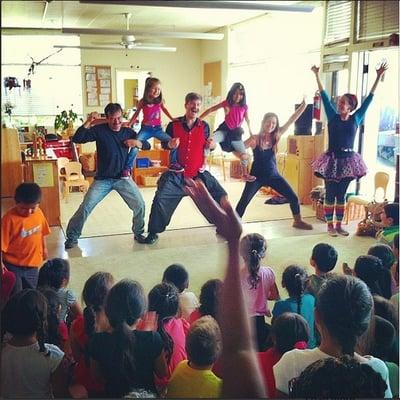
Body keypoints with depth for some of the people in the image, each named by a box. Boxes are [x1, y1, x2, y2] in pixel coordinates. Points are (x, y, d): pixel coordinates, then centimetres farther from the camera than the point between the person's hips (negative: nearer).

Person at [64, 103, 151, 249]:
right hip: (102, 179, -2)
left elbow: (147, 146, 8)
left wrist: (137, 142, -13)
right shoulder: (100, 130, -6)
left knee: (140, 205, -5)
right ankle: (72, 237, 10)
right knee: (85, 207, -7)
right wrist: (88, 122, -26)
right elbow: (77, 139, -16)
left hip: (123, 178, 2)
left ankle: (138, 233, 18)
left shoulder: (128, 132, 3)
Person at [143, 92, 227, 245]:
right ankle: (153, 232, 7)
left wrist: (212, 145, -10)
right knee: (160, 199, -13)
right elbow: (164, 144, 5)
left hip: (198, 173, 2)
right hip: (176, 174, -2)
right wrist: (170, 144, -18)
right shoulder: (173, 125, -4)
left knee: (221, 195, 0)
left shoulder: (204, 126, 1)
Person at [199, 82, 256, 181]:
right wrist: (198, 119, -14)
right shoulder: (226, 103, -10)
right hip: (225, 129, -2)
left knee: (244, 155, 4)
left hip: (236, 132, 2)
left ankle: (245, 174, 28)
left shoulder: (244, 107, -5)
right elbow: (210, 110, -8)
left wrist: (250, 132, 22)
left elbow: (247, 119, 12)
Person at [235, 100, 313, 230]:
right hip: (257, 176, -4)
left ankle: (298, 221, 23)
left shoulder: (276, 136, -3)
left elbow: (291, 120, -5)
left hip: (273, 175, 4)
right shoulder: (255, 138, -13)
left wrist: (303, 105, -10)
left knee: (293, 197, 4)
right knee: (243, 202, -6)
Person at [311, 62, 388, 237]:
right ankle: (330, 225, 13)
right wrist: (317, 75, 2)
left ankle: (339, 225, 19)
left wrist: (378, 77, 2)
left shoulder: (356, 119, 3)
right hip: (332, 160, -1)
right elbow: (324, 96, 1)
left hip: (348, 160, 2)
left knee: (341, 195, 10)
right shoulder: (333, 117, 0)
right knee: (330, 194, 3)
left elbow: (368, 99, 3)